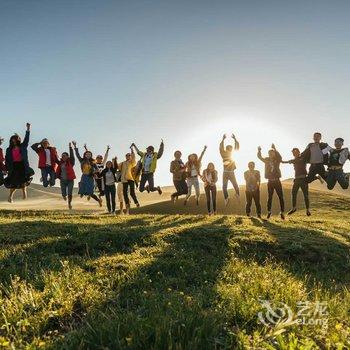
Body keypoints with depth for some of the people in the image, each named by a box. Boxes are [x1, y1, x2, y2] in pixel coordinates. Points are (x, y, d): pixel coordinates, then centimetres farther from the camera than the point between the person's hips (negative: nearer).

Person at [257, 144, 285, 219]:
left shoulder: (277, 160, -2)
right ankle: (269, 212, 16)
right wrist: (259, 150, -19)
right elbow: (260, 157, -2)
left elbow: (279, 157, -24)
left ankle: (282, 212, 4)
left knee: (281, 197, -2)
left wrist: (274, 149, -35)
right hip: (270, 181, 2)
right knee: (270, 197, 8)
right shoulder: (267, 160, 6)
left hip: (277, 181, -2)